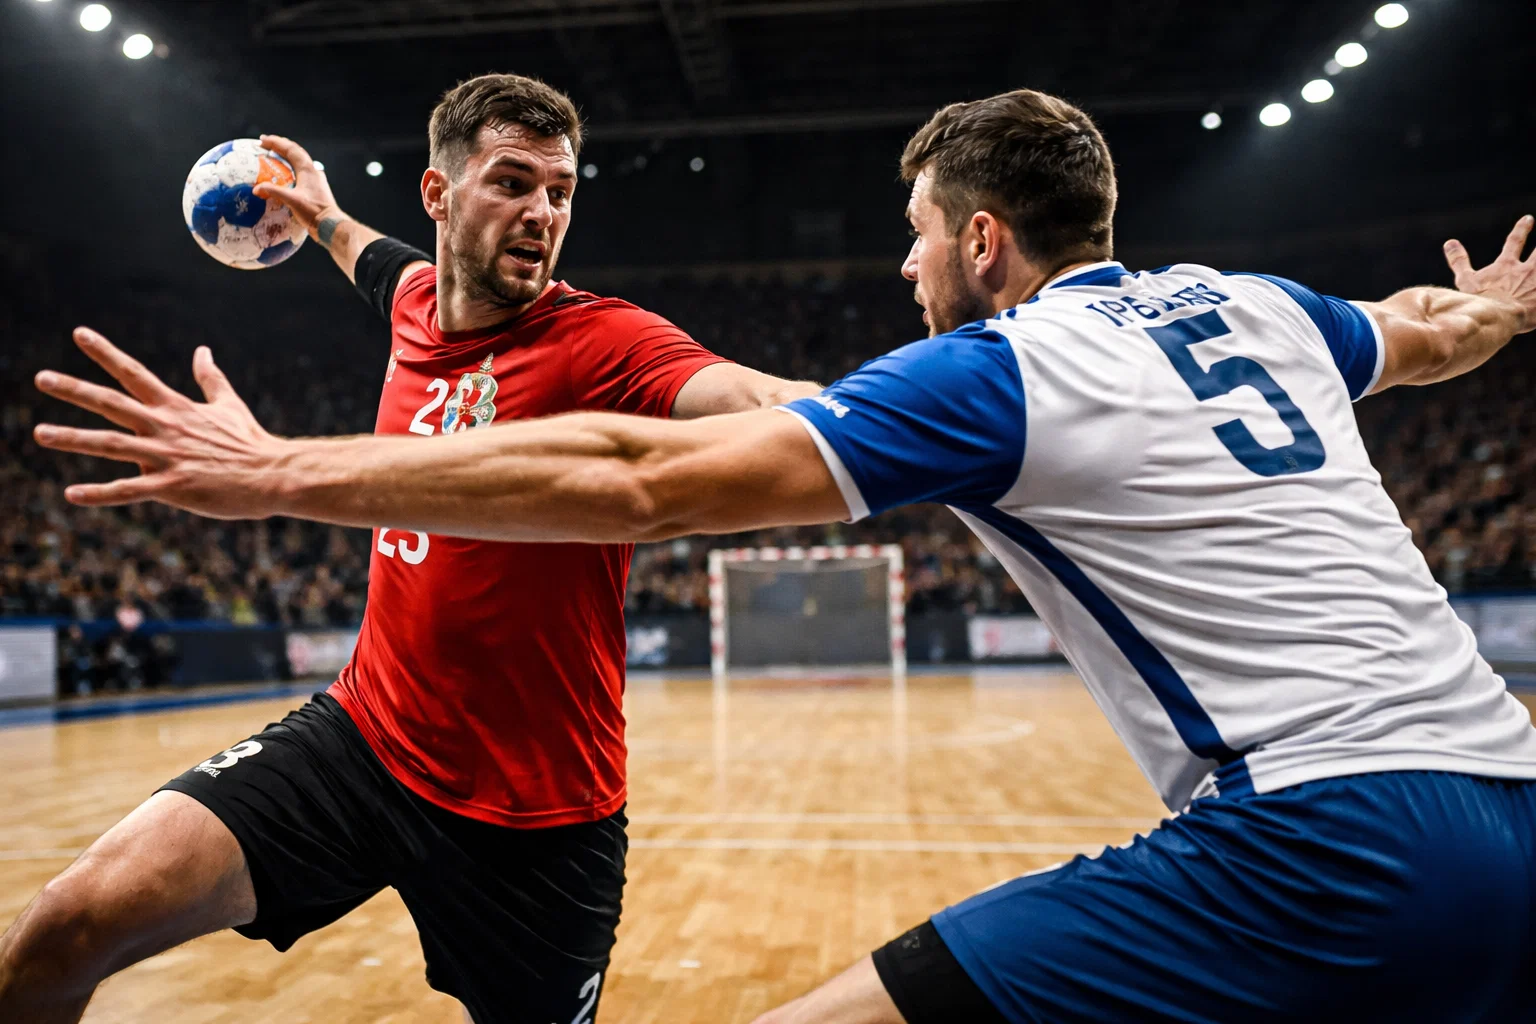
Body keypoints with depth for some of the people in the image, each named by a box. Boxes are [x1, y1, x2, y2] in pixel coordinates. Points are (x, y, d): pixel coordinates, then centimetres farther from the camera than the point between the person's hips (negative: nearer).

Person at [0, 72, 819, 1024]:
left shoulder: (602, 340, -17)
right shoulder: (417, 297, 2)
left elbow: (762, 407, -38)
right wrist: (322, 212, 46)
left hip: (536, 815, -4)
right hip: (362, 731, 5)